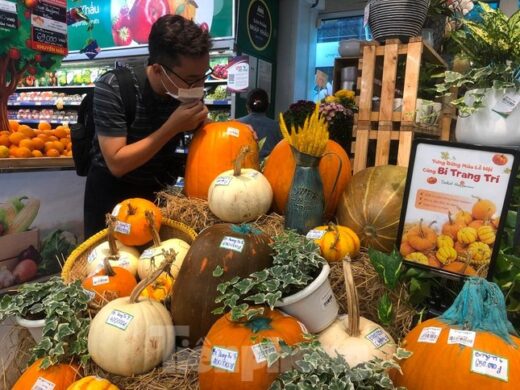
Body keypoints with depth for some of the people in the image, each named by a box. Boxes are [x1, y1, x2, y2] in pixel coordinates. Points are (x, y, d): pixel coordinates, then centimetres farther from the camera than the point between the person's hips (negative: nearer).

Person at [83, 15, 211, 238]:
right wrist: (172, 127, -34)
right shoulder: (112, 89, -25)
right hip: (112, 192, -3)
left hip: (160, 190, 4)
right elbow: (117, 164, -29)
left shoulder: (188, 89, -13)